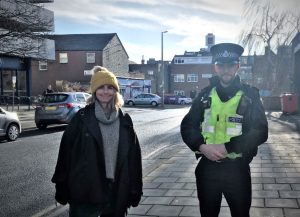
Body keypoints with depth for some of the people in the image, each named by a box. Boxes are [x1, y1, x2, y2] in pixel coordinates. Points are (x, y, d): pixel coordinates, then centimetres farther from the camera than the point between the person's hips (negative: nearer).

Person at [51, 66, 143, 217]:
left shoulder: (124, 120, 4)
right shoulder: (82, 118, -4)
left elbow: (133, 156, 5)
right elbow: (66, 152, -3)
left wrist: (135, 188, 4)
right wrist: (62, 187, -5)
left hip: (117, 194, 3)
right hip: (85, 193, -3)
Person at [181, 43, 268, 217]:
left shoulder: (250, 95, -3)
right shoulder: (205, 94, 5)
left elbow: (260, 132, -11)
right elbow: (187, 126, 4)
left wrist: (226, 147, -20)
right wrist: (202, 147, -15)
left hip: (237, 169, -2)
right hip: (207, 167, 2)